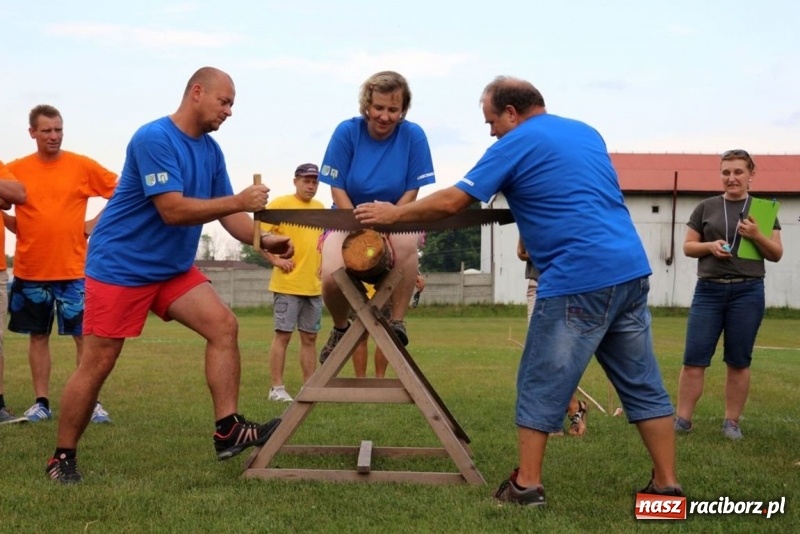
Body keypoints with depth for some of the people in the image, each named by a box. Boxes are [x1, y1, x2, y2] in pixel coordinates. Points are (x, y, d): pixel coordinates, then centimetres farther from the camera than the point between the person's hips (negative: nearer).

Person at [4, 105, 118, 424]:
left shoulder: (82, 166, -1)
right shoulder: (16, 170, 2)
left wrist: (97, 222, -3)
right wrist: (14, 225, -2)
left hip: (72, 269, -2)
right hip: (29, 270, 2)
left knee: (84, 336, -2)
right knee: (38, 336, 9)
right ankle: (41, 402, 17)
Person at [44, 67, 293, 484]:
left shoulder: (210, 150, 7)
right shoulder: (153, 139, -19)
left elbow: (227, 212, 7)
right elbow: (173, 210, -25)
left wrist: (262, 240, -10)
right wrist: (239, 201, -25)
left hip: (173, 268, 8)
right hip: (120, 266, -8)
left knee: (224, 325, -10)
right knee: (97, 364, -3)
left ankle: (228, 430, -9)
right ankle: (62, 458, 11)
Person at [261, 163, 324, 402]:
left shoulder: (321, 209, 13)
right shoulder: (280, 204, -6)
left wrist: (324, 264, 13)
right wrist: (275, 259, -16)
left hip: (314, 286, 6)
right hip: (287, 284, -6)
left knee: (310, 337, 10)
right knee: (283, 334, -4)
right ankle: (277, 388, 2)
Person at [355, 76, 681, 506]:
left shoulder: (516, 144, -2)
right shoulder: (587, 132, 19)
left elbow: (451, 202, -3)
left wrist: (393, 214, 9)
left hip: (579, 280, -7)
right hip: (631, 270, 7)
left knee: (541, 384, 5)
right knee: (642, 384, 11)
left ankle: (527, 484, 10)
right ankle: (666, 485, 13)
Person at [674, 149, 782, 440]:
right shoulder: (706, 207, 8)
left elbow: (776, 254, 6)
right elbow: (688, 246, 11)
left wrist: (757, 236, -13)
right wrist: (710, 246, -9)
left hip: (747, 291, 0)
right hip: (709, 290, 1)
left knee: (738, 361, 5)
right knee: (694, 359, -2)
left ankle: (732, 422, 13)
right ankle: (682, 418, 5)